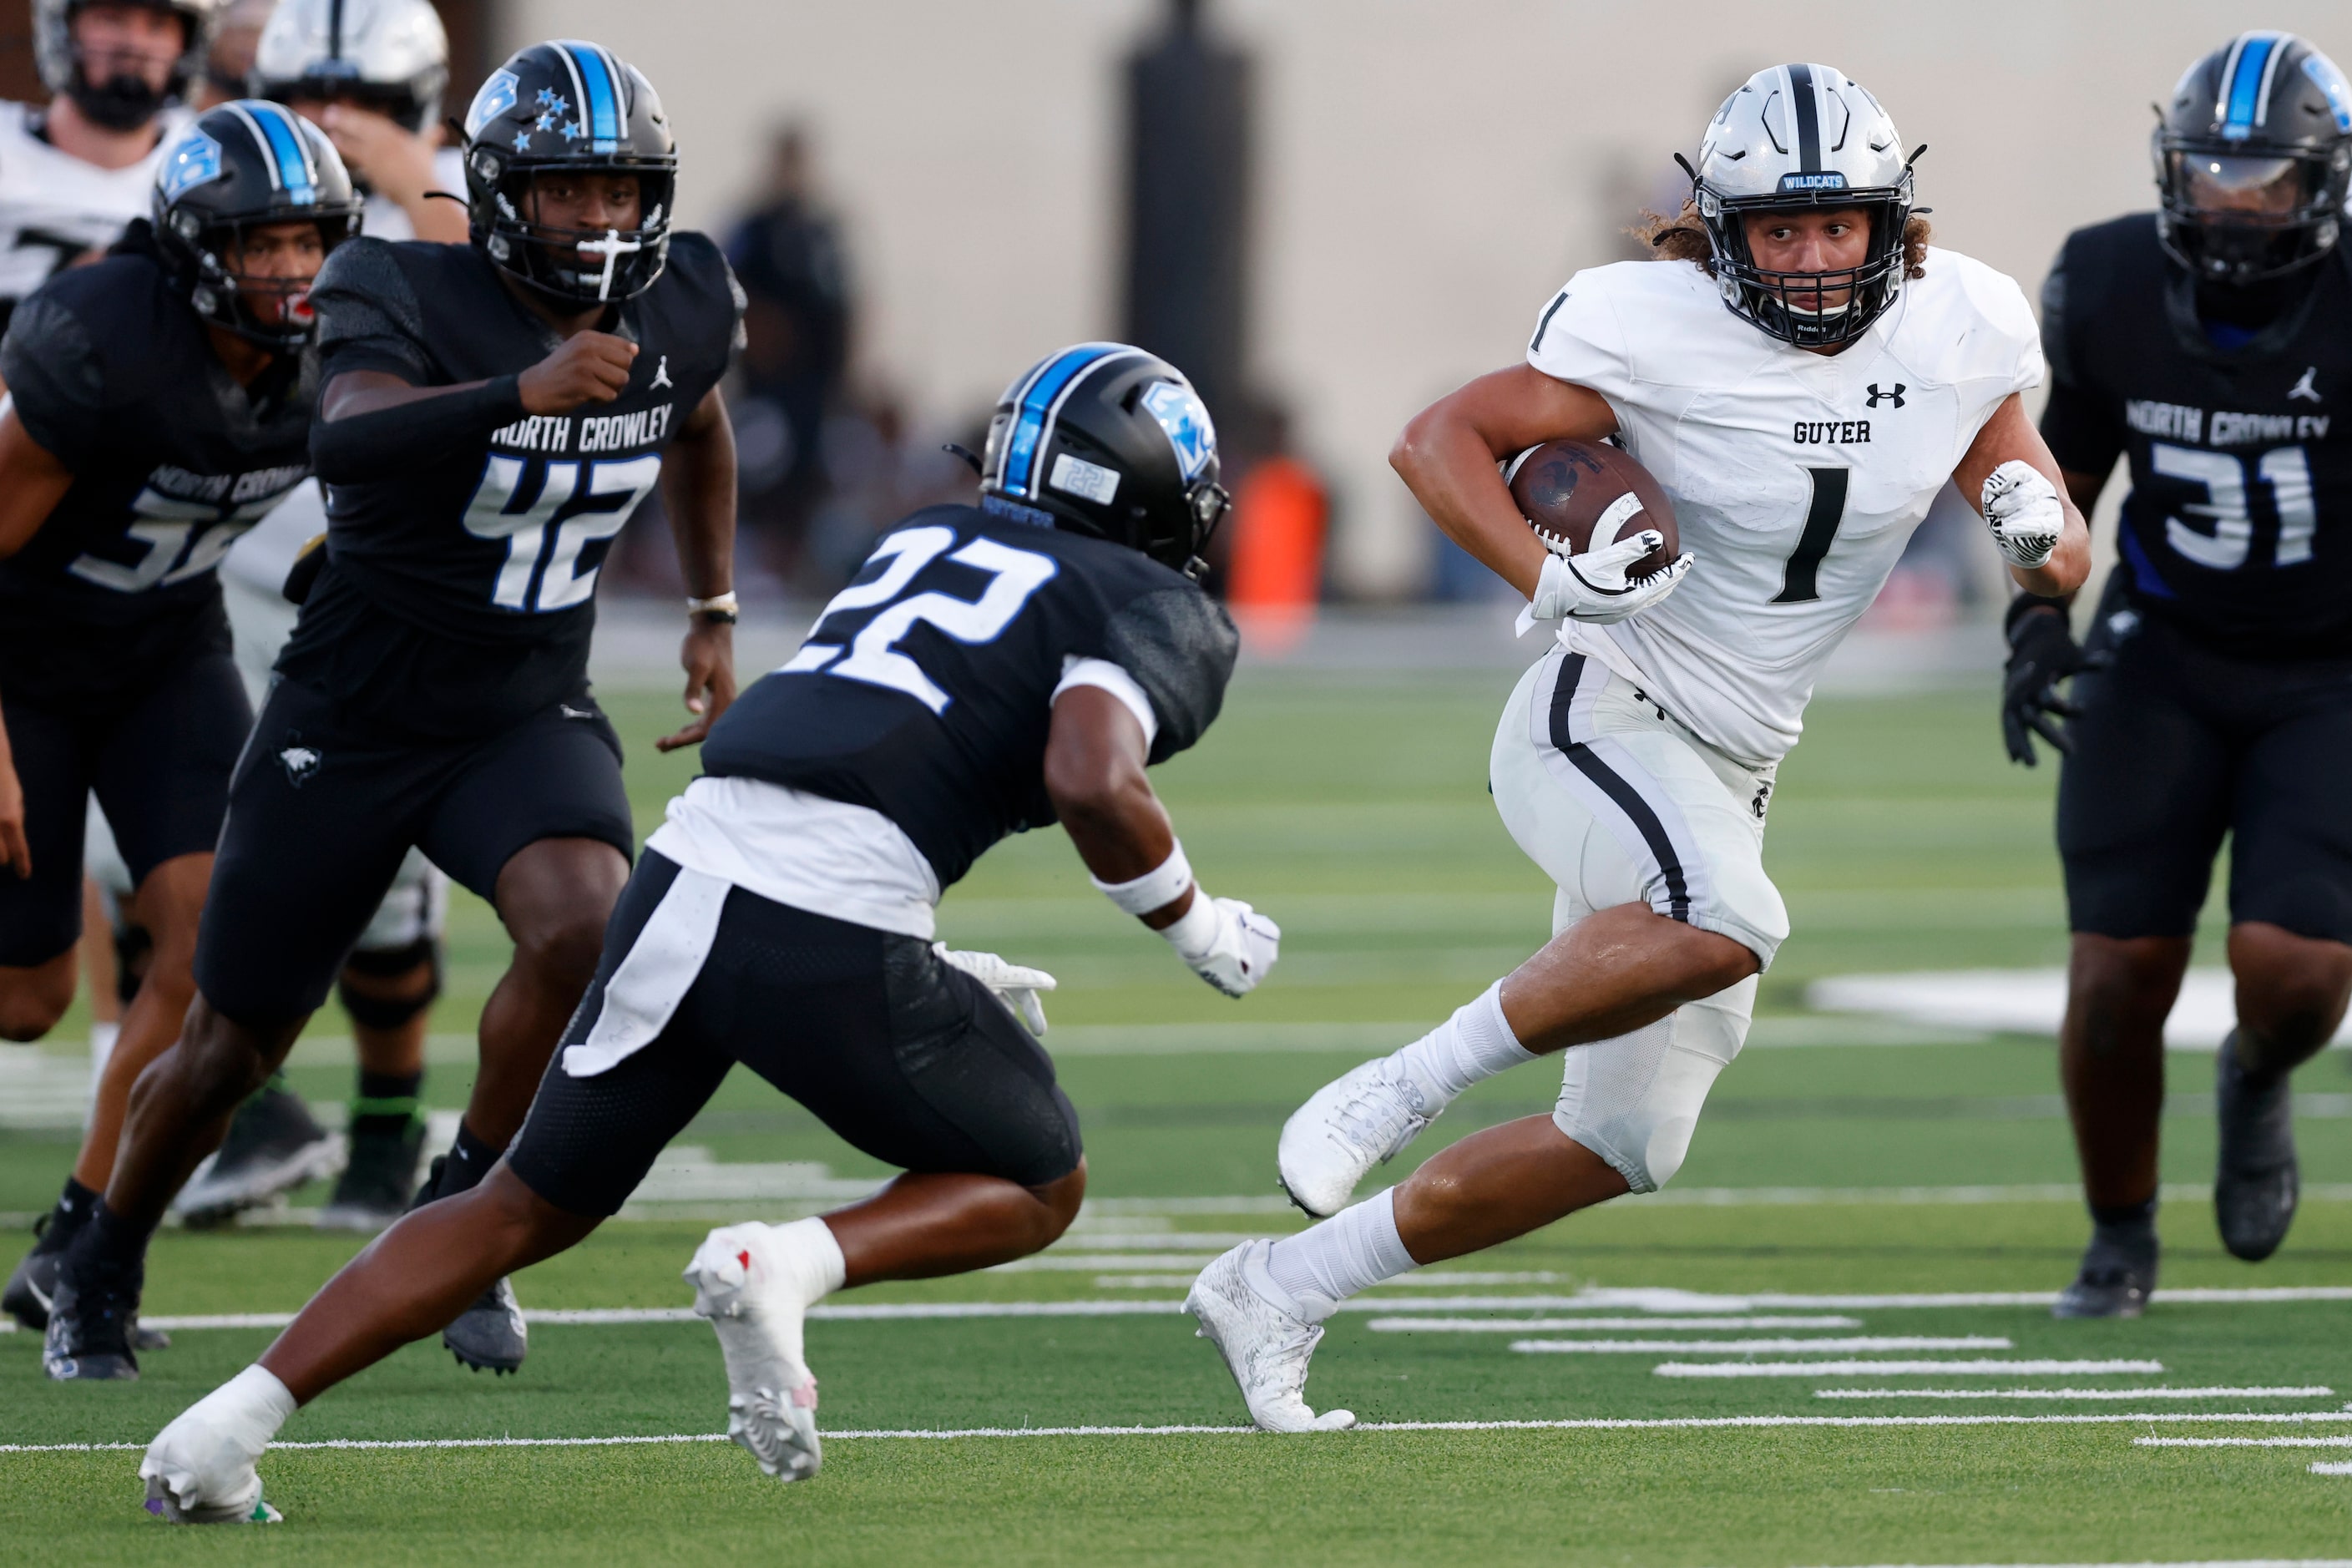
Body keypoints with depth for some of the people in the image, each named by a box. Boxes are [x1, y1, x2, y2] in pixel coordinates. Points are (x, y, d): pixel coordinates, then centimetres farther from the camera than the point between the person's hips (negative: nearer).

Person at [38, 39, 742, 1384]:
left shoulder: (682, 309, -5)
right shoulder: (414, 301, -23)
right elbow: (348, 439, -46)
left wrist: (714, 614, 21)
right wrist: (526, 392, -60)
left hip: (529, 717, 3)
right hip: (352, 720, -3)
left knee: (585, 928, -28)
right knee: (235, 1048, 9)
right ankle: (105, 1269, 37)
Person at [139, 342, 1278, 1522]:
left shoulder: (919, 542, 28)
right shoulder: (1144, 606, 7)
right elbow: (1092, 781, -13)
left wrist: (935, 979, 32)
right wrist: (1194, 926, 3)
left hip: (685, 880, 6)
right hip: (829, 937, -6)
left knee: (529, 1211, 19)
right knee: (1037, 1189, 17)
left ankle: (229, 1423, 5)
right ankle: (783, 1267, -10)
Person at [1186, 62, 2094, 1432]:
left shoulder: (1958, 334, -2)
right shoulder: (1660, 332, -15)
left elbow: (2058, 566, 10)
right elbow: (1439, 438, -9)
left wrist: (2040, 528, -15)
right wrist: (1549, 578, -25)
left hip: (1728, 775, 7)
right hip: (1603, 720, -7)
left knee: (1624, 1146, 8)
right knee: (1724, 927, -38)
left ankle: (1280, 1290, 19)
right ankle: (1405, 1086, -23)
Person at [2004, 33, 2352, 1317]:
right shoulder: (2111, 287, -10)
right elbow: (2069, 460, 8)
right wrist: (2039, 620, -3)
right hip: (2163, 662, 2)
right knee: (2118, 979, -5)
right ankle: (2119, 1242, 20)